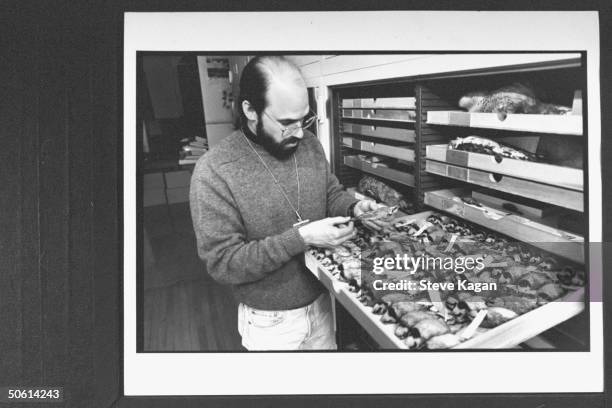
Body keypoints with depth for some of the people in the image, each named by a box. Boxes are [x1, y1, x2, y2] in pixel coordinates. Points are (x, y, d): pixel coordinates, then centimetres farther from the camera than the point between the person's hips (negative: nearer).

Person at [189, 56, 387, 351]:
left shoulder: (309, 144, -5)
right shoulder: (213, 172, -23)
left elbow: (332, 193, 10)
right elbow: (222, 262, -24)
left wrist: (354, 207, -13)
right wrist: (300, 238, -30)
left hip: (321, 302, 5)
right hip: (269, 322, -5)